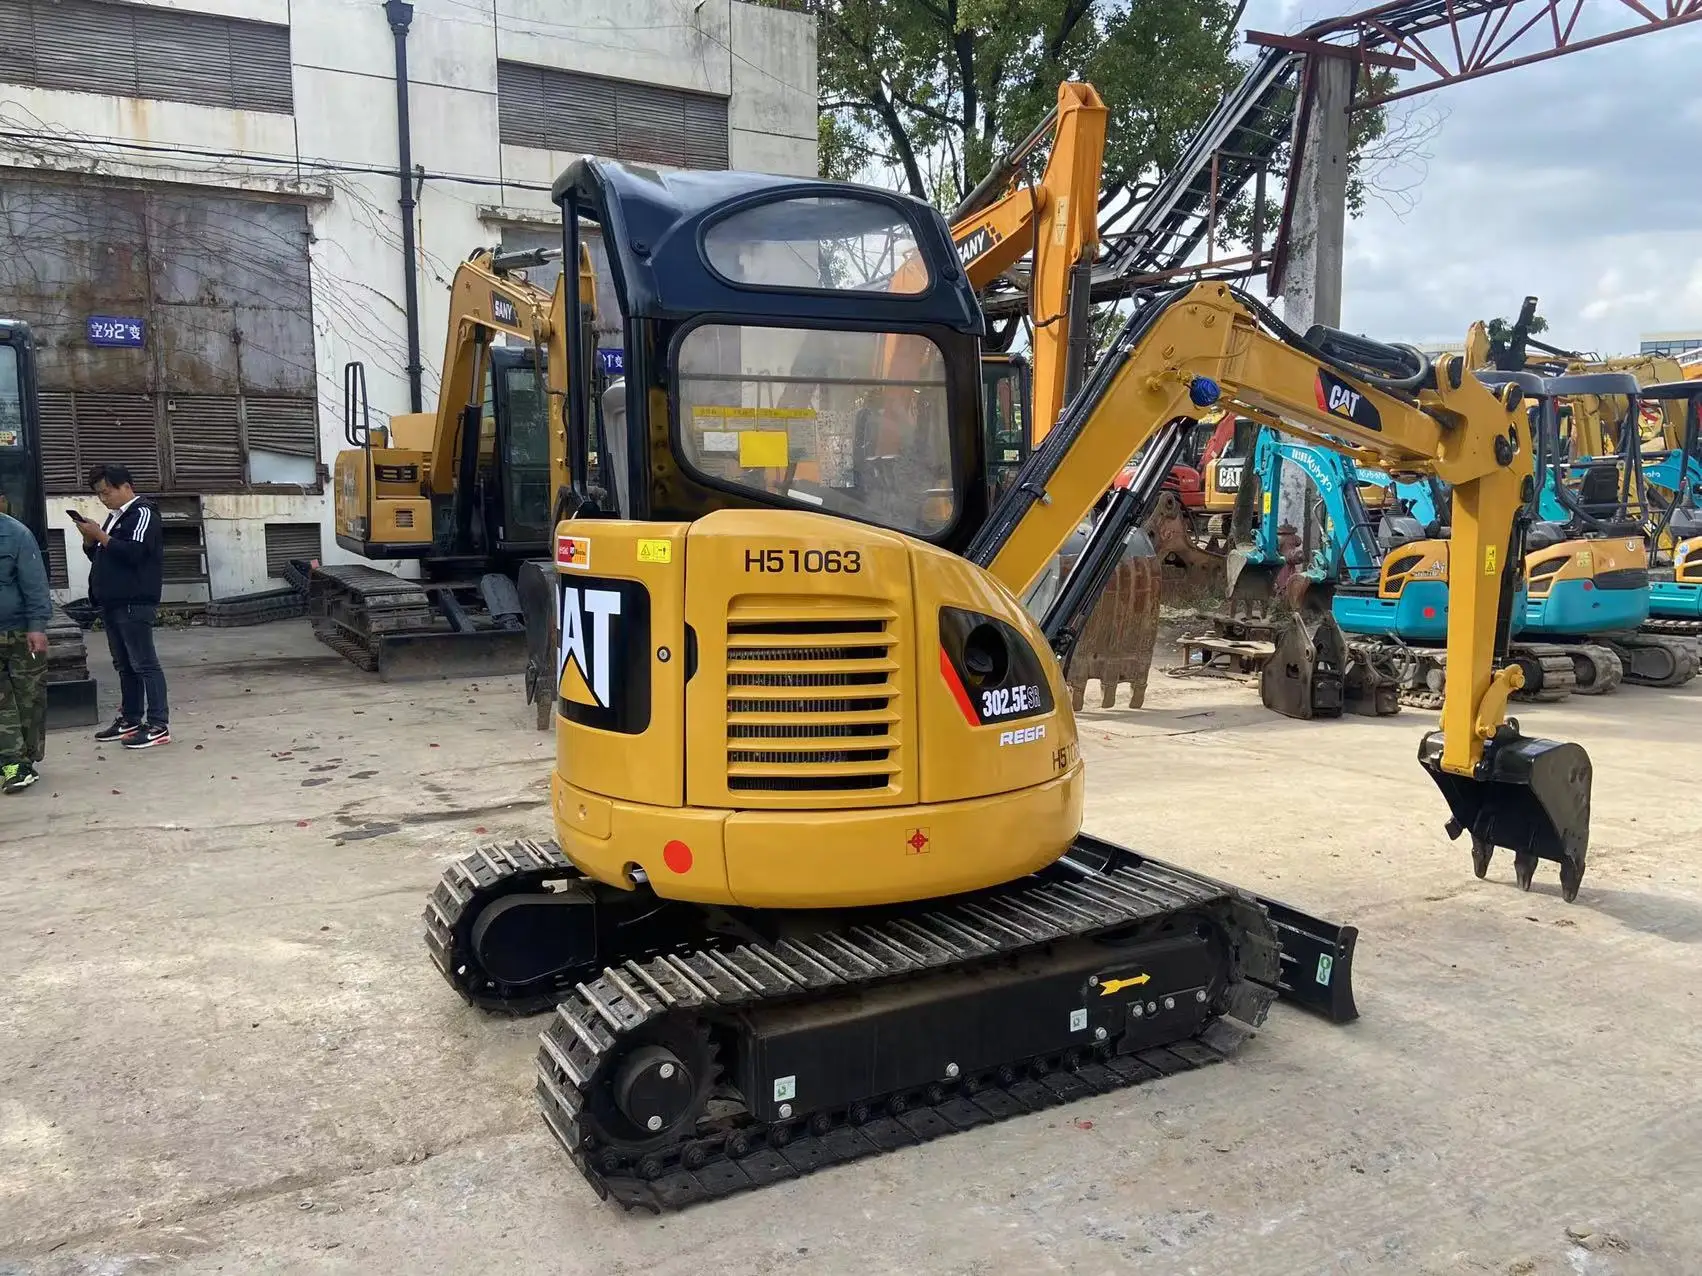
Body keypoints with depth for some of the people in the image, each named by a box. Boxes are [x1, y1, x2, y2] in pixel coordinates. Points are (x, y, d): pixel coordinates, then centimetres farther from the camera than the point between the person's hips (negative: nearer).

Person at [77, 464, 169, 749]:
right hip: (112, 603, 9)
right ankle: (131, 720, 19)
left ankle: (158, 726, -9)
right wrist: (90, 539, 4)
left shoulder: (142, 513, -8)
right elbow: (99, 555, 23)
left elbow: (133, 552, -21)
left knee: (144, 664, -9)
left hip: (134, 603, -9)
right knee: (124, 665, 12)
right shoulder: (115, 516, 20)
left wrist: (100, 535, -14)